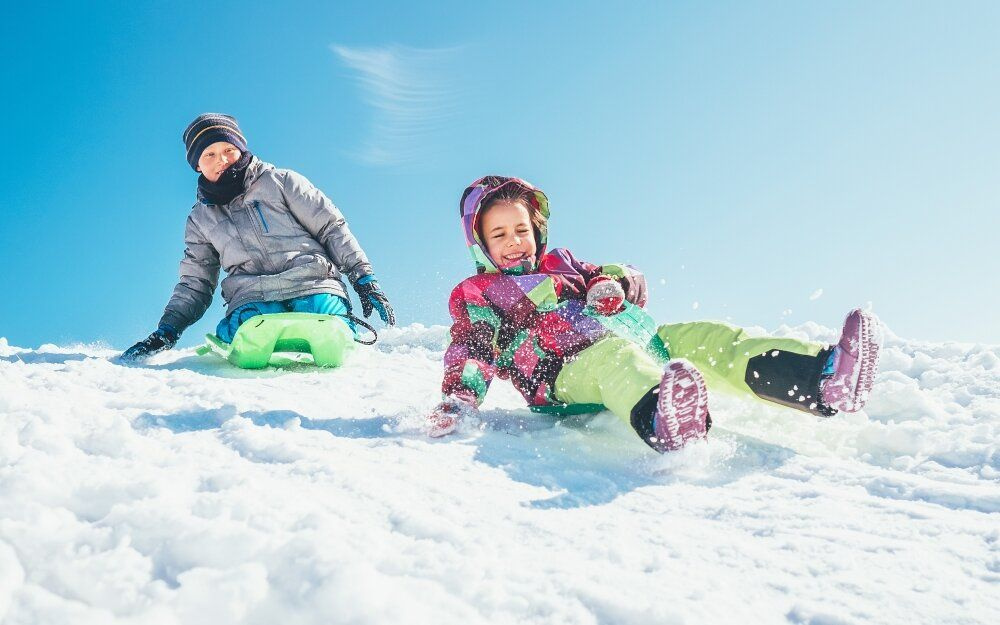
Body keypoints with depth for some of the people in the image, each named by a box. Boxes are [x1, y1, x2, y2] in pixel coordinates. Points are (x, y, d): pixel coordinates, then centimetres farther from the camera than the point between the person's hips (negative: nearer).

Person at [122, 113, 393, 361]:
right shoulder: (200, 219, 22)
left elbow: (332, 228, 10)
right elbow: (194, 283, 25)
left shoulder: (280, 182, 12)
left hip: (312, 283, -1)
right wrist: (168, 330, 11)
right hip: (253, 299, 1)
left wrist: (365, 280, 0)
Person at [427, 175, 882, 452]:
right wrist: (458, 401, -19)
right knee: (616, 354, -40)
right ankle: (662, 423, -77)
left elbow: (633, 285, 27)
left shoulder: (559, 264, 32)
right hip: (566, 372, -6)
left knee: (708, 339, -18)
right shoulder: (476, 294, 18)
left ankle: (825, 379, -40)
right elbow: (473, 349, 1)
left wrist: (611, 285, 1)